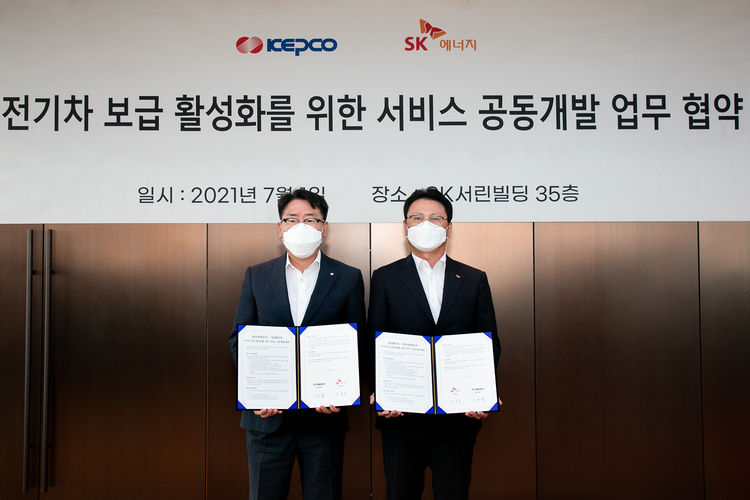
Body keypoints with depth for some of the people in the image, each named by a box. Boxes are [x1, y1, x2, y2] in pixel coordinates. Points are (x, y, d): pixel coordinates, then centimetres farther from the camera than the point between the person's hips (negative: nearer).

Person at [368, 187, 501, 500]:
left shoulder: (474, 280, 8)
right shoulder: (385, 278, 5)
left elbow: (490, 344, 6)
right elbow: (375, 344, 1)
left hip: (459, 416, 1)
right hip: (402, 414, -1)